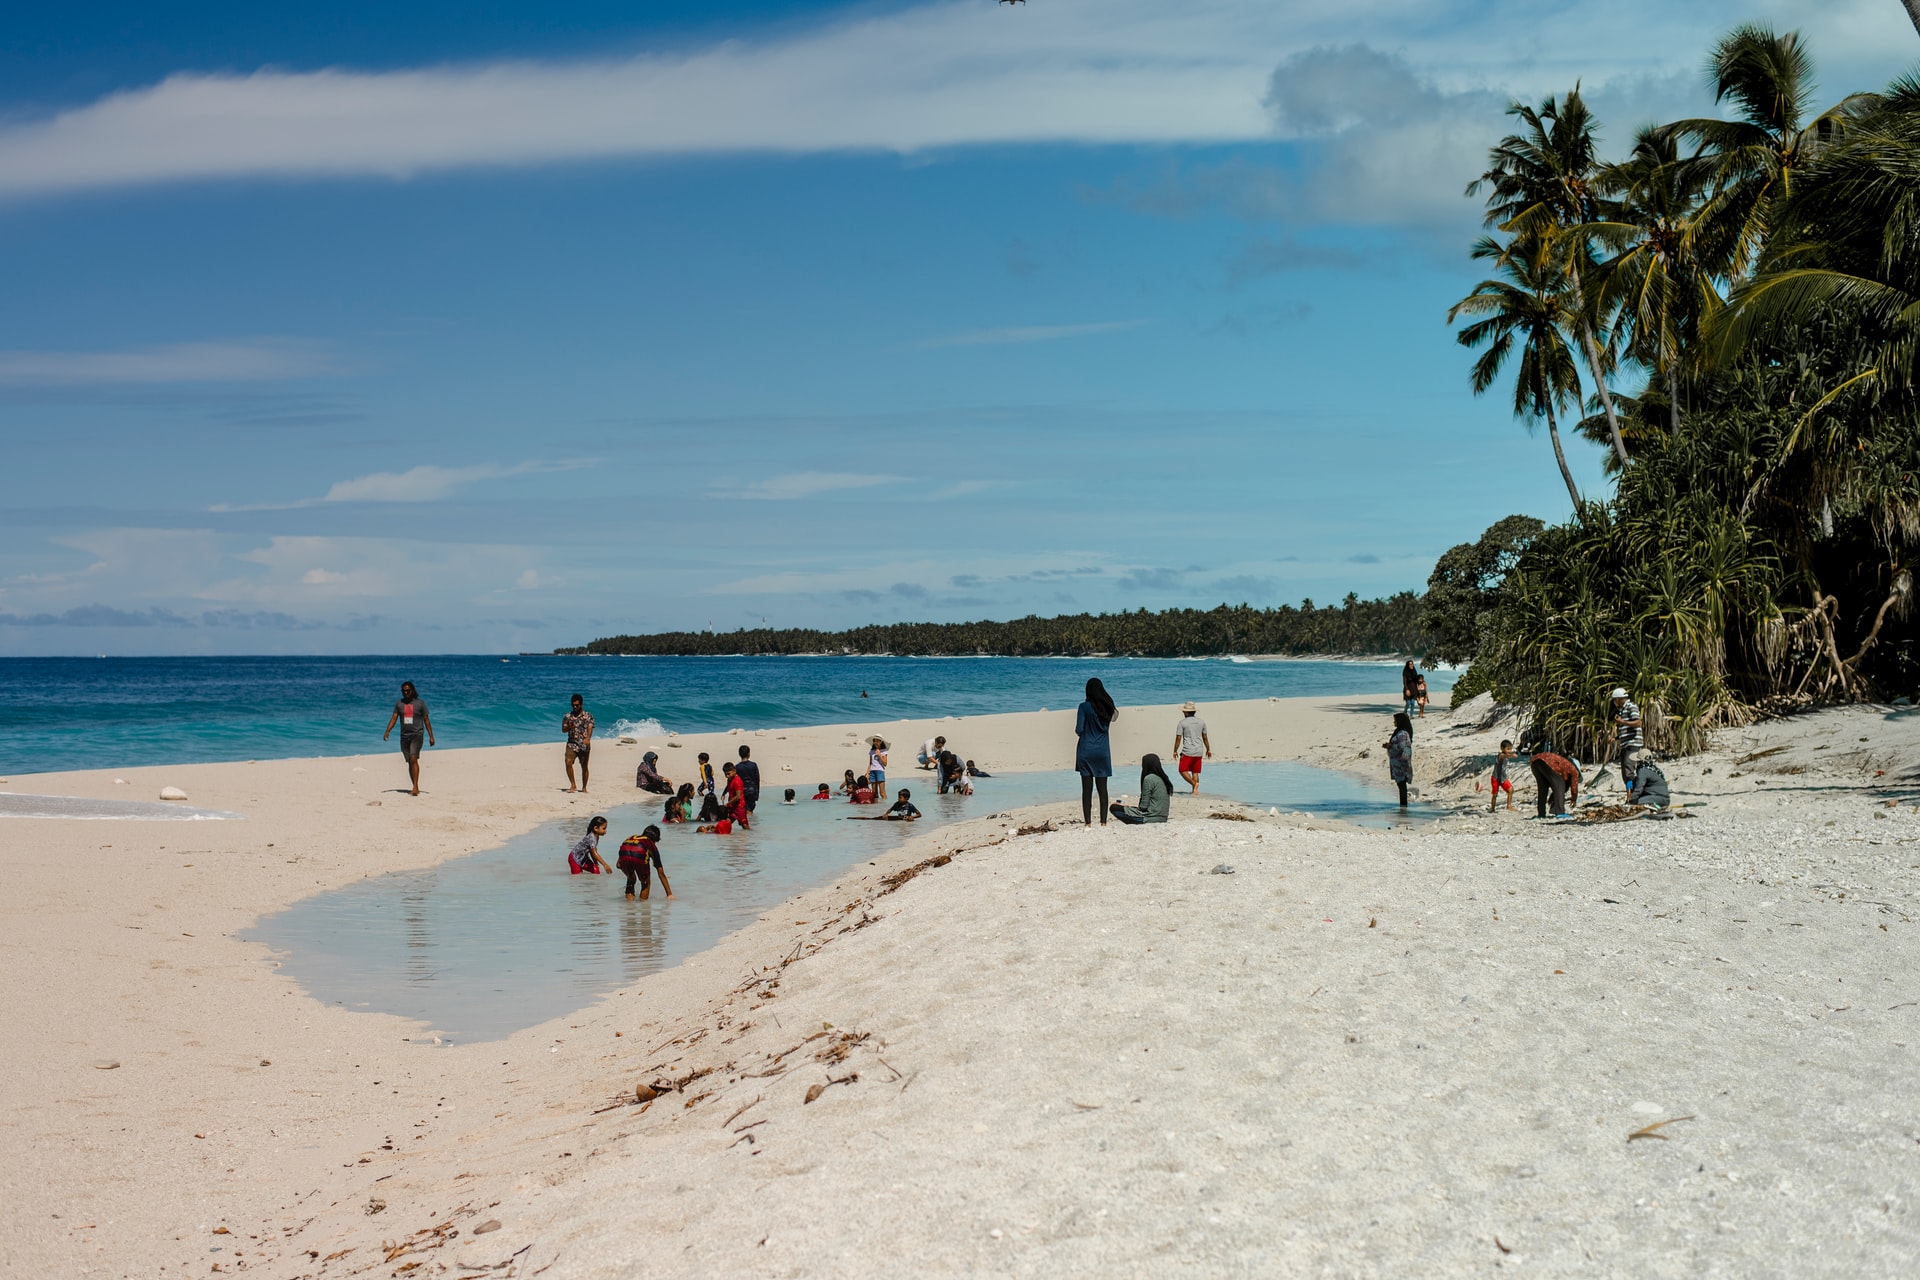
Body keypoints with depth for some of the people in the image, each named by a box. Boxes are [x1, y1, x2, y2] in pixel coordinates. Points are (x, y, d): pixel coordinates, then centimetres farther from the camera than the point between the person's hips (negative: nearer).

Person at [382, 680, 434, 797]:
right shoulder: (399, 704, 10)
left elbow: (426, 720, 4)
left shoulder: (420, 703, 2)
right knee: (409, 762, 8)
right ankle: (416, 787, 16)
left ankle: (415, 786, -26)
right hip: (404, 736, 4)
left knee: (413, 759, -20)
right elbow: (394, 718, 6)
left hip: (417, 735, -4)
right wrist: (387, 732, -8)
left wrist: (431, 736, 0)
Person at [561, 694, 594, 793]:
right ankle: (573, 785, -10)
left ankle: (584, 787, 16)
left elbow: (590, 728, -9)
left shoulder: (588, 715, 2)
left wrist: (588, 738, -28)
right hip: (572, 743, 1)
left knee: (584, 766, 4)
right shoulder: (567, 716, 9)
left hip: (584, 744, -1)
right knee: (568, 762, -19)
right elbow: (563, 730, 12)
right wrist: (569, 727, -12)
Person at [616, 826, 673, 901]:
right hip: (639, 857, -3)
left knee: (631, 878, 33)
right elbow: (661, 873, 35)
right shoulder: (652, 845, 34)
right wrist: (669, 894, 37)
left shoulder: (631, 838, 41)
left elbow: (618, 864, 34)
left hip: (624, 855, 3)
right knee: (646, 882, 25)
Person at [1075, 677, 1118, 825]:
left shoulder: (1084, 707, -9)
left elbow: (1079, 730, -11)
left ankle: (1088, 822, -1)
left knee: (1087, 789, 1)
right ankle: (1103, 821, 6)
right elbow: (1114, 717, 24)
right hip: (1103, 752, 3)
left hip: (1086, 751, -3)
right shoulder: (1108, 706, 2)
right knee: (1102, 788, 8)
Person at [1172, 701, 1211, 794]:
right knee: (1195, 772, 11)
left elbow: (1178, 738, -7)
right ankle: (1195, 790, 5)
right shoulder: (1201, 722, 6)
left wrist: (1175, 751, 3)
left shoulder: (1182, 723, -8)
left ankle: (1194, 783, -17)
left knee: (1183, 770, 3)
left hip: (1187, 751, -5)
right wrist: (1208, 750, 23)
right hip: (1199, 751, 5)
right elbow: (1205, 738, 13)